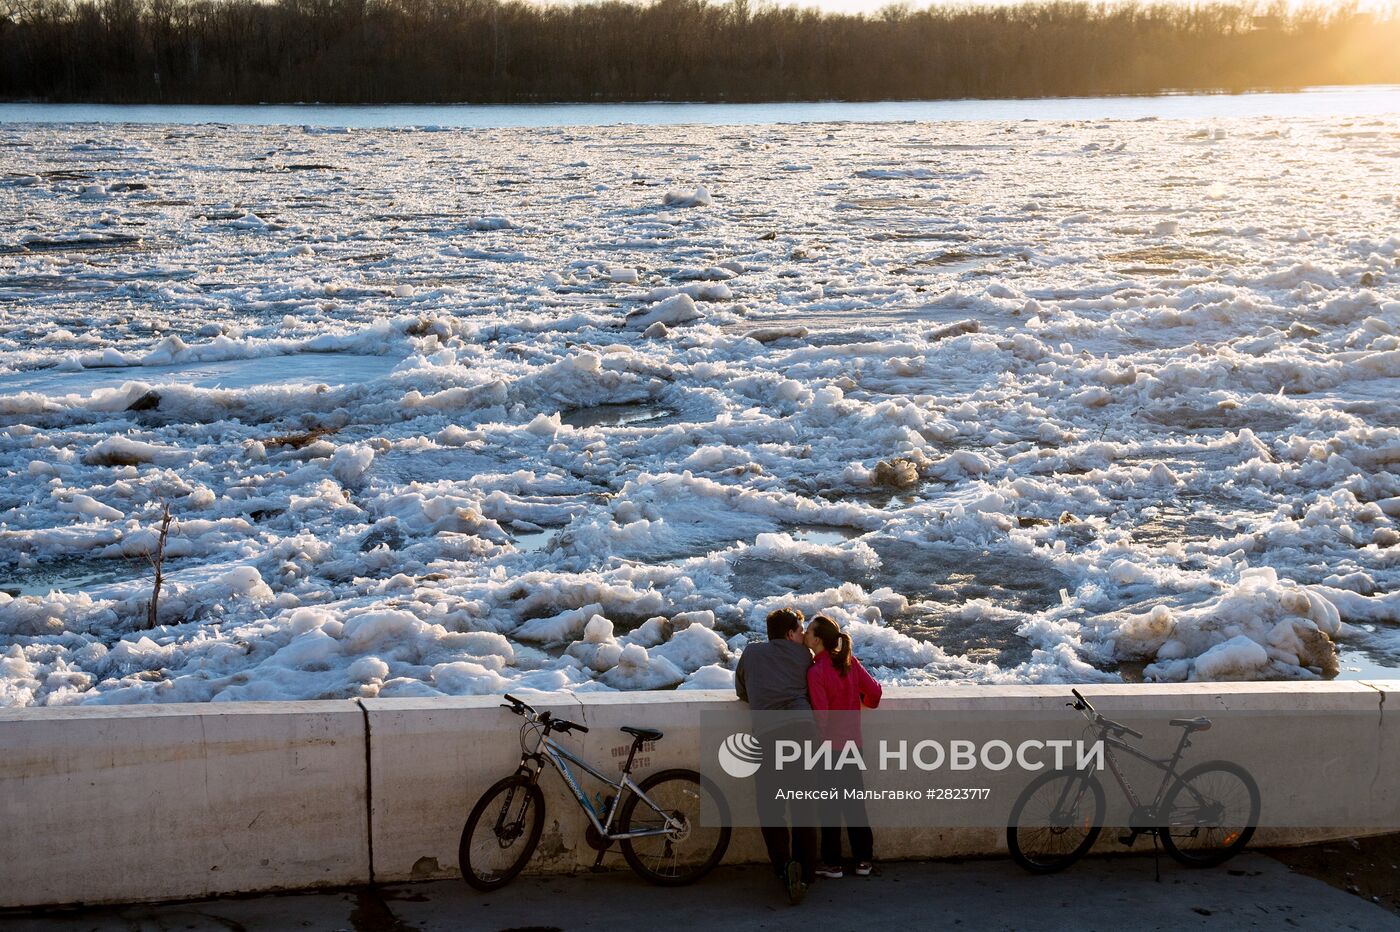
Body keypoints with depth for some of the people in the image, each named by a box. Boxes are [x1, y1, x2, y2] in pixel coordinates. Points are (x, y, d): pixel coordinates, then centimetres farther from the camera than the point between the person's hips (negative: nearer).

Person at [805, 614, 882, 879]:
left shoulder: (816, 672, -19)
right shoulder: (849, 661, -2)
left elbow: (821, 715, -22)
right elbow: (874, 690, 1)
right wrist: (865, 703, 22)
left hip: (829, 746, -6)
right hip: (852, 744, 6)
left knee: (830, 806, 5)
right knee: (854, 800, 14)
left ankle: (831, 863, 12)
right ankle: (864, 859, 19)